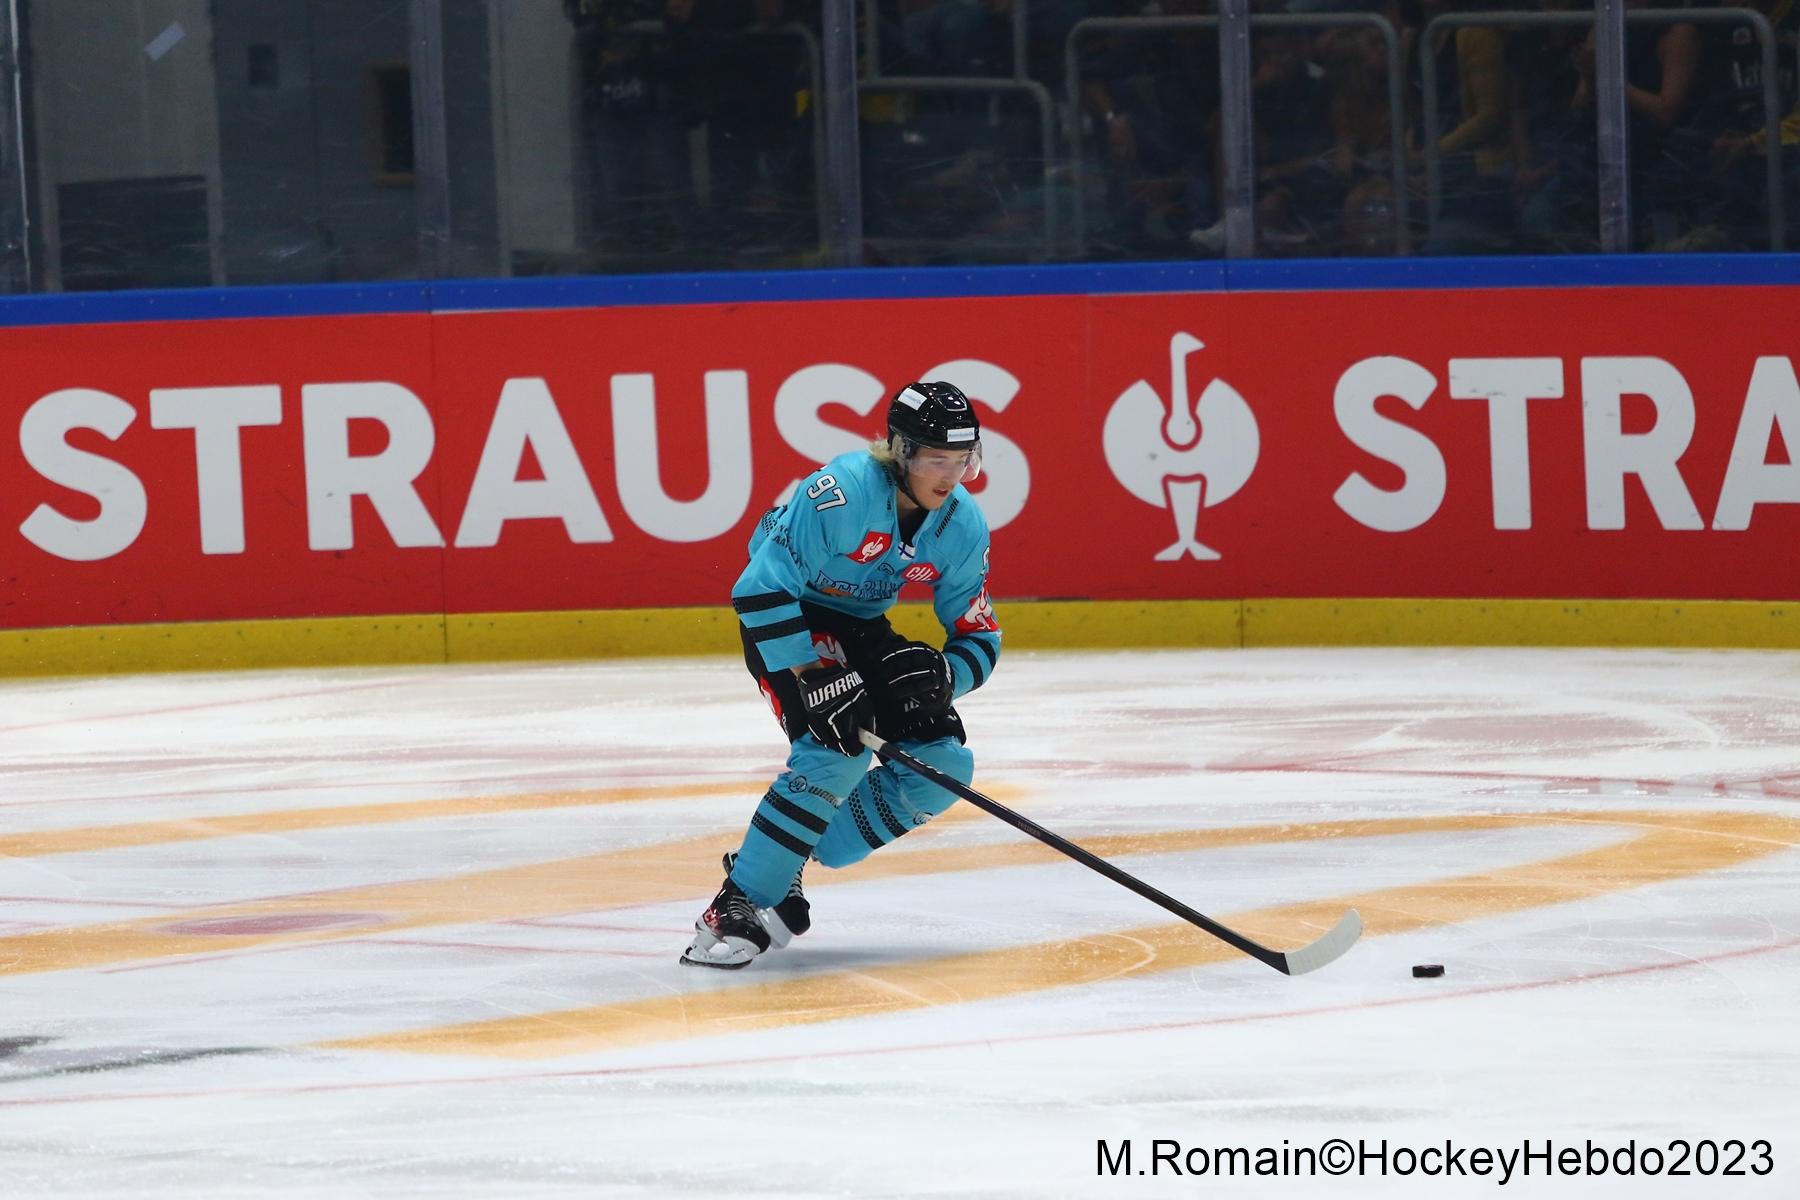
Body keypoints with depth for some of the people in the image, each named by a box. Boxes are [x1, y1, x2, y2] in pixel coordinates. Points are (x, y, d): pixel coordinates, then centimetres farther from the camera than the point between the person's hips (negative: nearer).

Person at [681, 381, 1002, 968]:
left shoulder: (963, 527, -10)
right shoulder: (844, 491, -31)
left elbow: (979, 639, -2)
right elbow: (762, 587, -34)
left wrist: (943, 675, -26)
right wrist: (815, 679, -35)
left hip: (861, 628, 8)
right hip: (785, 618, -8)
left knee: (944, 768, -5)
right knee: (837, 752, -29)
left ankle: (780, 870, 3)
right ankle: (736, 907, -23)